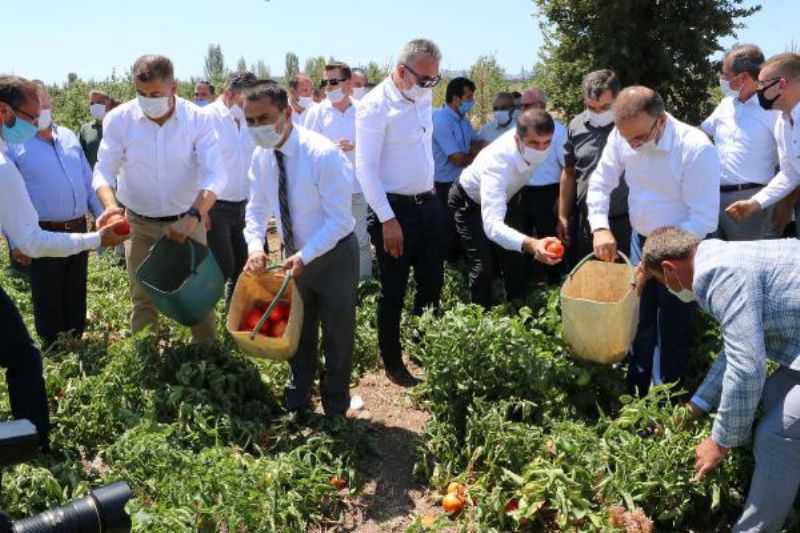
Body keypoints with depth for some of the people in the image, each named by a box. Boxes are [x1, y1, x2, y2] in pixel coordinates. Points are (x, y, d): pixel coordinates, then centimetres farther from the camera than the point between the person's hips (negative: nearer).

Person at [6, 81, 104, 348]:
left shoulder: (69, 136, 9)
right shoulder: (13, 143, -8)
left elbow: (88, 180, 14)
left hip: (78, 230, 5)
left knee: (76, 295, 18)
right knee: (49, 300, 7)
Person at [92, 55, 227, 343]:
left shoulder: (198, 119, -15)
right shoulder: (118, 119, -12)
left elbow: (215, 175, -20)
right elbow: (103, 171, -8)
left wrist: (194, 217, -36)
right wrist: (110, 205, -30)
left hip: (187, 220, -1)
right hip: (139, 224, 1)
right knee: (143, 299, 14)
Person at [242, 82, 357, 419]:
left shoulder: (323, 154, -27)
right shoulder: (261, 157, -6)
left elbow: (340, 220, -25)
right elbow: (257, 209, 2)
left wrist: (304, 256, -31)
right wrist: (255, 246, -17)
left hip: (334, 255, -6)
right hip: (296, 255, 6)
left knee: (338, 336, 9)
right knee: (298, 332, 19)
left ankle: (335, 413, 27)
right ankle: (296, 405, 36)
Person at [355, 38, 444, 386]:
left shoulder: (424, 97, 6)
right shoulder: (375, 106, -16)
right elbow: (365, 168, -18)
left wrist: (429, 194, 18)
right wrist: (387, 220, -19)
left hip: (429, 204, 7)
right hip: (394, 209, -7)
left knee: (432, 284, 15)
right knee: (394, 292, 5)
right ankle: (392, 363, 23)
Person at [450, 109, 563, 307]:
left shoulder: (534, 140, -28)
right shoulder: (497, 162, -46)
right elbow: (492, 225, -56)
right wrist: (531, 244, -73)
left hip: (502, 197, 6)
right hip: (470, 202, -6)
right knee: (484, 267, -16)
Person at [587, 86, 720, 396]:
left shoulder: (697, 149, -29)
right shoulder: (621, 137, -14)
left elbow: (705, 219, -26)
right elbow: (600, 184, -2)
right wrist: (600, 228, -16)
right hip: (640, 240, 5)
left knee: (673, 328, 6)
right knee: (638, 320, 17)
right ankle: (636, 391, 37)